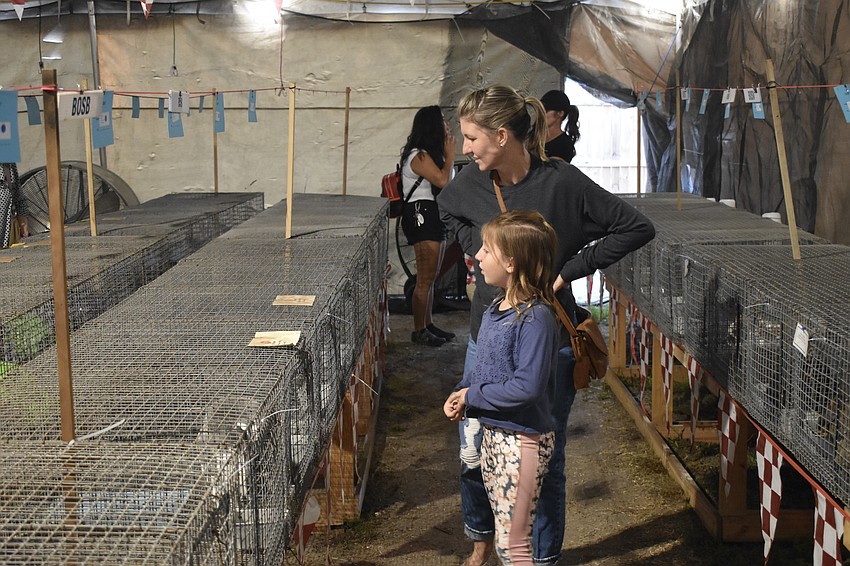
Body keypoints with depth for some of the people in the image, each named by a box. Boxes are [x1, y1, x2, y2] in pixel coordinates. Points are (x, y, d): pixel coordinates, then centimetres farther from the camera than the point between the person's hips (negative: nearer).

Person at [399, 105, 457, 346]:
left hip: (434, 217, 11)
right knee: (425, 279, -8)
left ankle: (428, 324, 23)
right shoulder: (419, 156, -14)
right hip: (422, 215, -11)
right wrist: (450, 154, -10)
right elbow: (443, 180, -20)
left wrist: (447, 156, 13)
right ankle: (419, 331, -3)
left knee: (430, 278, 15)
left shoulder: (429, 154, 17)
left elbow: (447, 182, 18)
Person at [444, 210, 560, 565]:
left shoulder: (536, 319, -23)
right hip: (493, 433, 9)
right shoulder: (496, 309, 6)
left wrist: (472, 396, -18)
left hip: (522, 442, -9)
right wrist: (460, 392, -2)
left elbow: (527, 386, -30)